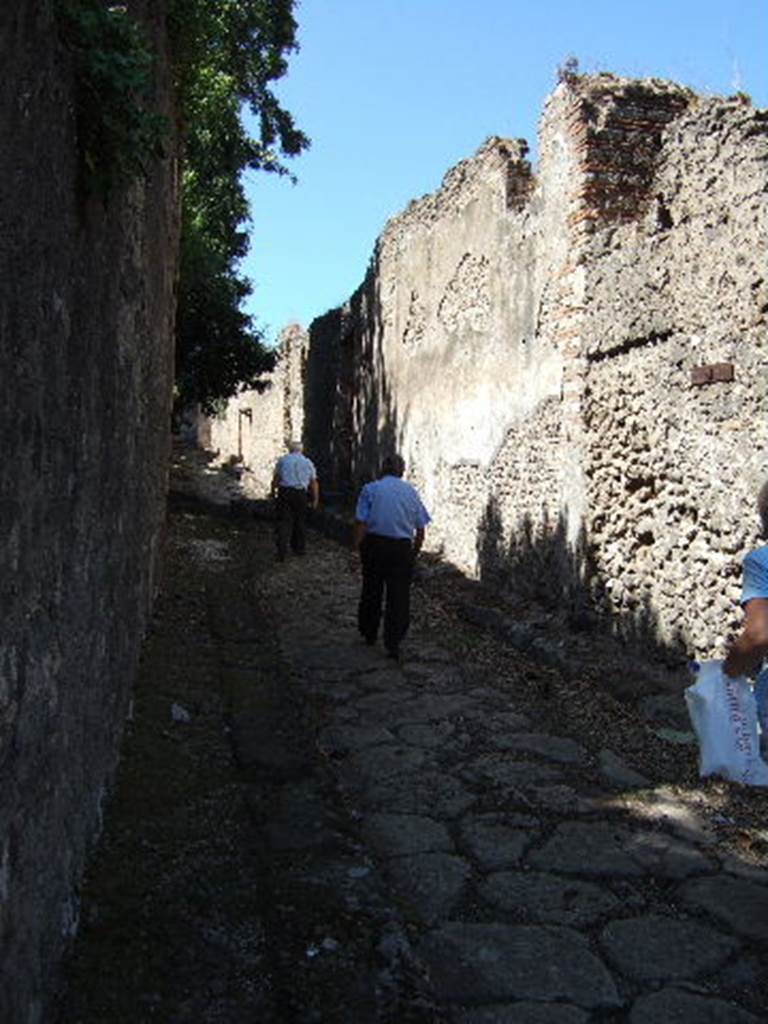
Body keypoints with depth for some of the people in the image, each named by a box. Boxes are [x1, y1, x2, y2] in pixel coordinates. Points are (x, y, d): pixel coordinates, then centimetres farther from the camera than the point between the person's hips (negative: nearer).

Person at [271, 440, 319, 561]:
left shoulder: (282, 460, 7)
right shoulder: (308, 462, 12)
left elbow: (275, 478, 0)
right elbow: (314, 482, 11)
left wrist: (273, 492, 9)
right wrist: (315, 499, 16)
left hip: (284, 492, -1)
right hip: (300, 493, 1)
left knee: (284, 521, -2)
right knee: (300, 521, 15)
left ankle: (282, 552, -11)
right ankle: (299, 548, 25)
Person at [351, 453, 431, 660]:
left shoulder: (371, 489, 0)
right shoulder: (411, 491, 6)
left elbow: (361, 522, -9)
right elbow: (420, 530, 5)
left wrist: (355, 549, -5)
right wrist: (414, 553, 16)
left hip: (374, 544, 0)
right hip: (402, 548, 0)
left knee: (371, 592, 15)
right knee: (399, 596, 4)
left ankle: (369, 634, 29)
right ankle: (393, 644, 2)